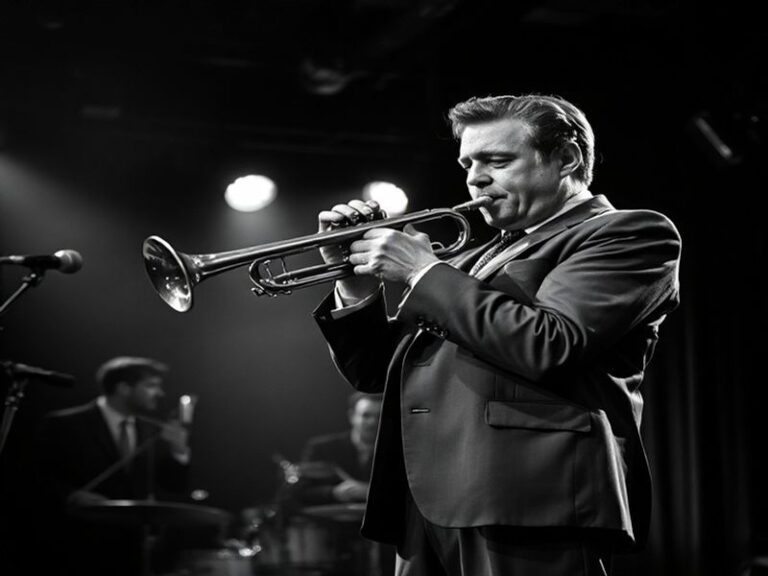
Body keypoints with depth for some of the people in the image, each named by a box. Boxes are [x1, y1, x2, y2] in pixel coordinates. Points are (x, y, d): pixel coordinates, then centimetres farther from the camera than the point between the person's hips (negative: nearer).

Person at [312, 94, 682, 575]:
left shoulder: (630, 234, 1)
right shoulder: (474, 259, 23)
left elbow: (547, 346, -16)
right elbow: (376, 373, 23)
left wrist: (424, 271, -8)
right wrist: (356, 289, 6)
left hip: (526, 504, -7)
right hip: (427, 509, 7)